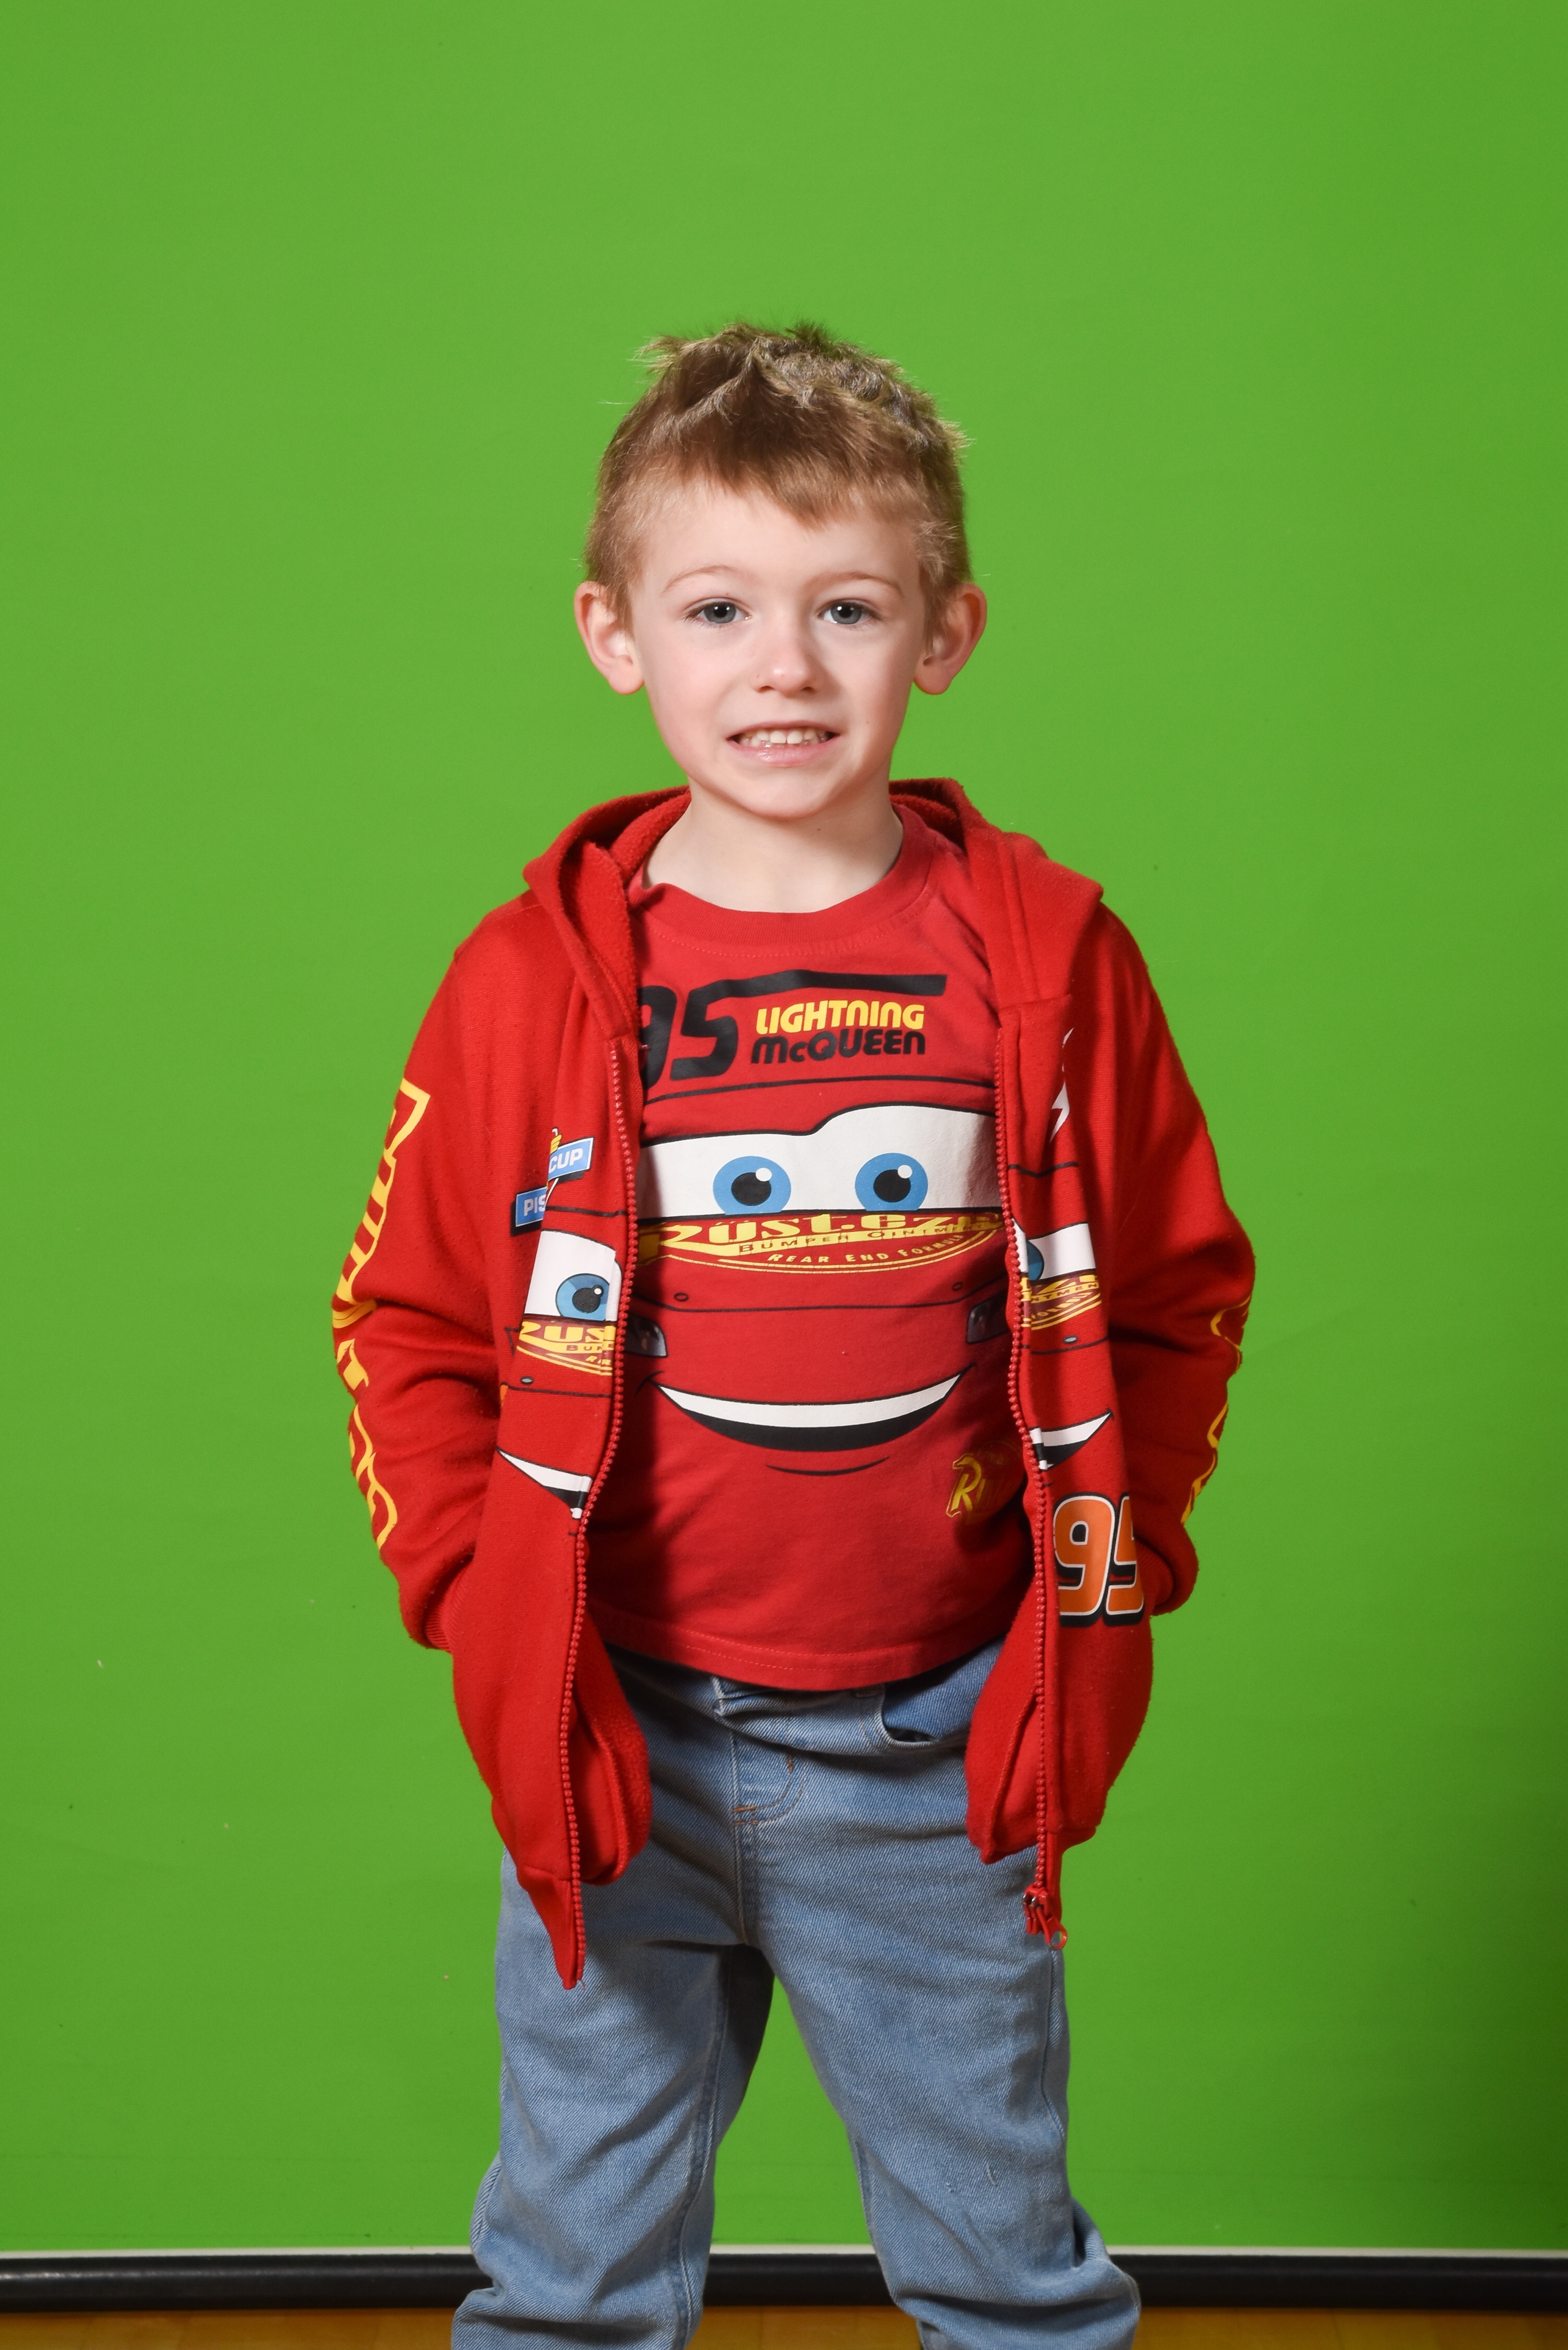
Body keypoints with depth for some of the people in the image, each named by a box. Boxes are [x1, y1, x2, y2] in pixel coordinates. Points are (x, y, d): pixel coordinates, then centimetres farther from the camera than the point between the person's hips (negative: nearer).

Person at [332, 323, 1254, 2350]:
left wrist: (1108, 1592, -2)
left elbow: (1178, 1291, 5)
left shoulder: (1044, 956, -4)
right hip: (619, 1740, 0)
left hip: (940, 1751, 0)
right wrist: (482, 1608, -6)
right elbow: (406, 1322, 3)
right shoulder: (534, 975, -5)